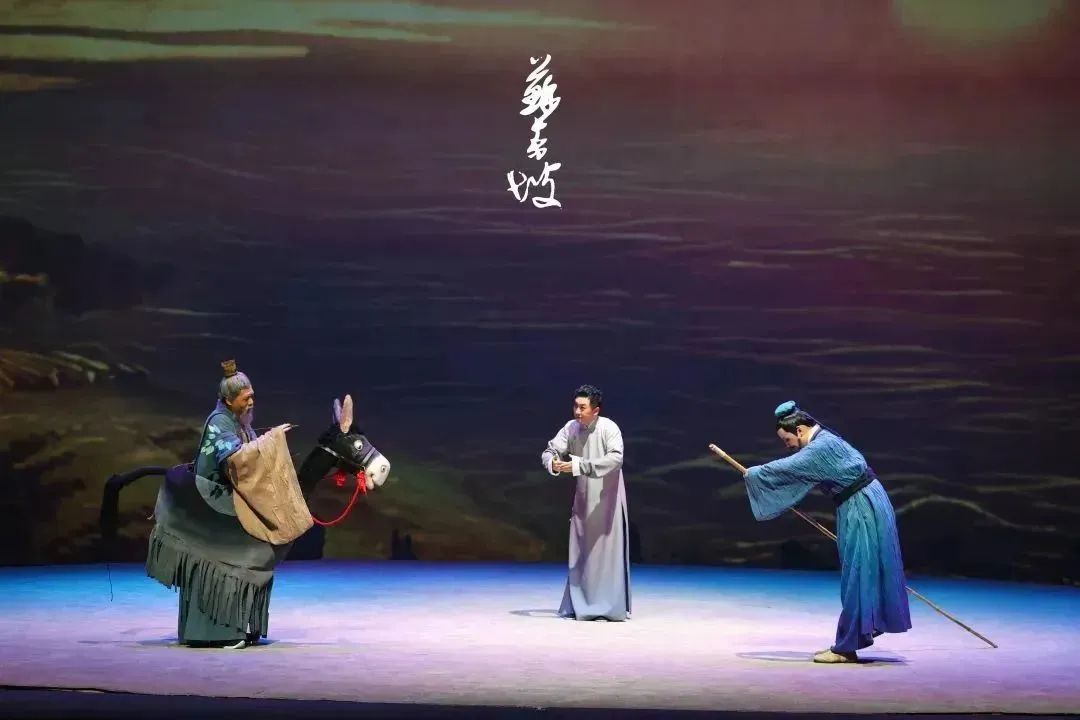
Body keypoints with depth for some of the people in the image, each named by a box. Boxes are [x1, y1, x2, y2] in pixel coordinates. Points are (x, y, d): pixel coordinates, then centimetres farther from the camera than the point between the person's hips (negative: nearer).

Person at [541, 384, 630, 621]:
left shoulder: (609, 428, -18)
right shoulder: (571, 428, -4)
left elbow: (615, 459, -31)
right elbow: (549, 451, -3)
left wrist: (578, 465, -37)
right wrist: (552, 462, -28)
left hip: (607, 499, -5)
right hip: (583, 499, 5)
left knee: (609, 550, -4)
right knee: (581, 552, 7)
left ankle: (613, 607, 1)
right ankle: (580, 605, 15)